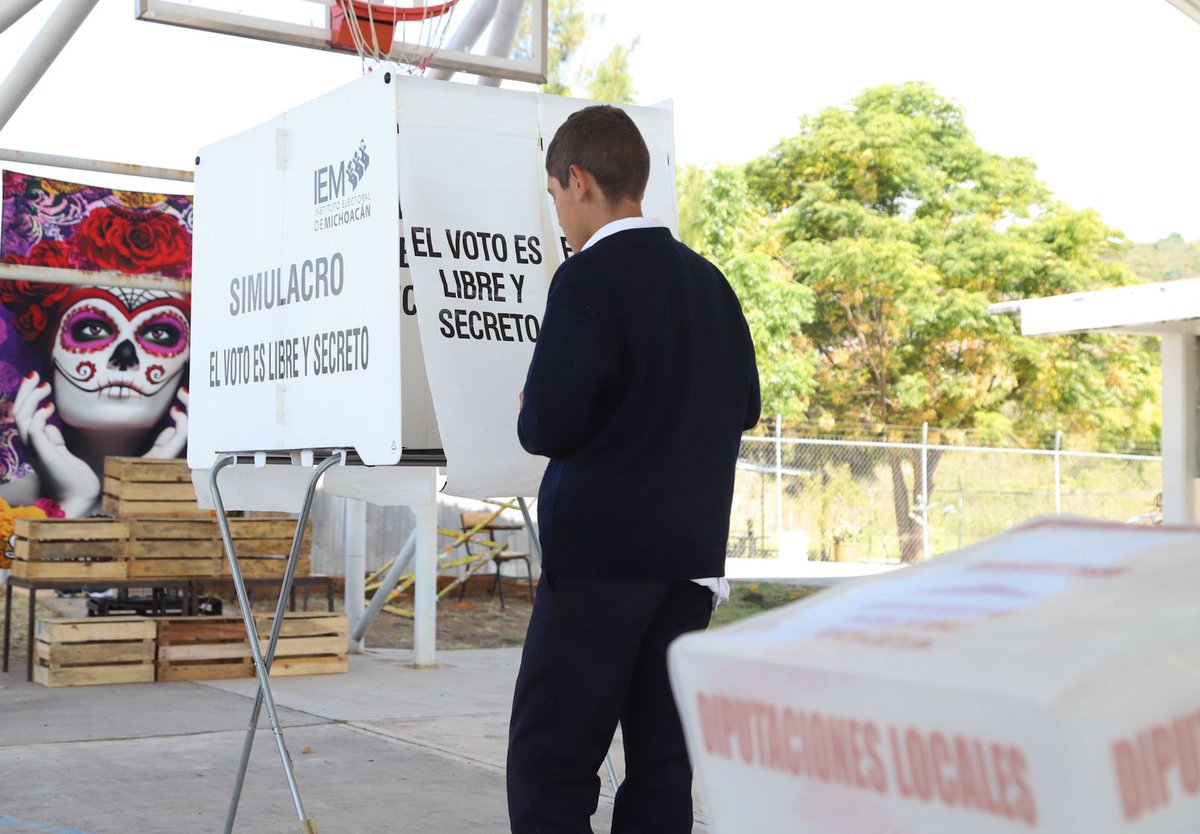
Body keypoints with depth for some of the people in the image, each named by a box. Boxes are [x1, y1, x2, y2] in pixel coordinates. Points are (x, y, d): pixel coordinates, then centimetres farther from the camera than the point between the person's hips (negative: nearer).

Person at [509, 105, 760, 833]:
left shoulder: (589, 278, -11)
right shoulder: (707, 280, 10)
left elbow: (550, 425, -18)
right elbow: (744, 407, 16)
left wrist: (530, 418, 3)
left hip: (602, 553, -7)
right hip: (693, 553, 7)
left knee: (547, 762, -2)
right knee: (661, 760, 10)